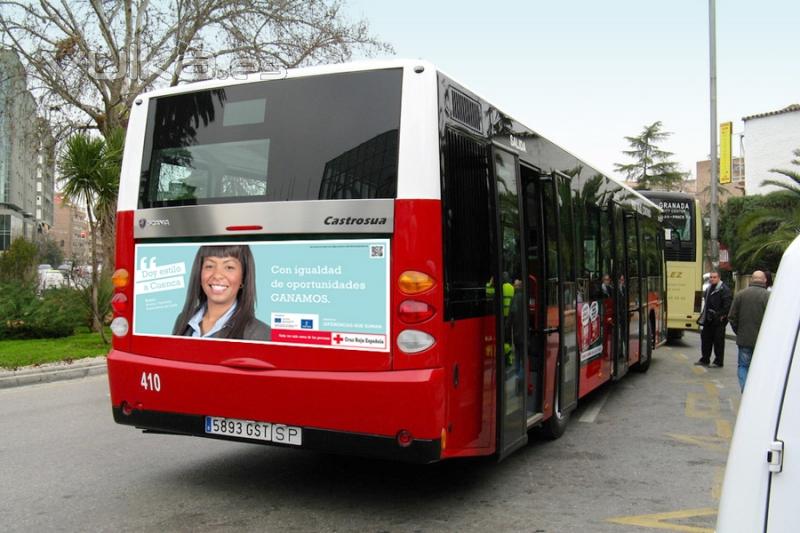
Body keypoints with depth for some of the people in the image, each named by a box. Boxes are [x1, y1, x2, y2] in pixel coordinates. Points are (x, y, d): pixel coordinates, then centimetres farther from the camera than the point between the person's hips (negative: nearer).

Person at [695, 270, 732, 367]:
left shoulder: (724, 289, -11)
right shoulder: (708, 289, 17)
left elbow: (728, 304, -18)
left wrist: (723, 315, -19)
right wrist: (704, 314, 18)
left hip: (718, 320, -9)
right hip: (708, 319, 9)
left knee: (718, 341, -1)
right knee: (705, 338, 12)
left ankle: (718, 362, 7)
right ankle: (704, 360, 22)